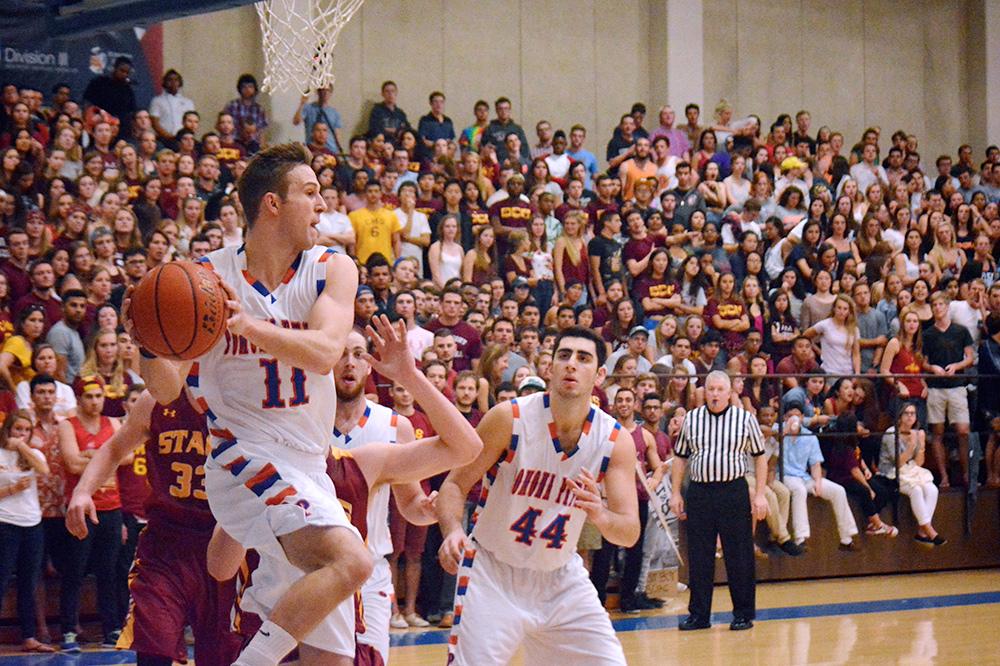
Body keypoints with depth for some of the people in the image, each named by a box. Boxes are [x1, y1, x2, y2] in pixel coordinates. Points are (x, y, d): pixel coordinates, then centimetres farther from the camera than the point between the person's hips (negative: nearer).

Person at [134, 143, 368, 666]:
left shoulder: (332, 270, 2)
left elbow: (324, 353, -17)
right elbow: (166, 389, -4)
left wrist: (248, 325, -33)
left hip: (309, 473, 5)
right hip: (244, 456, -5)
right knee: (351, 560, -31)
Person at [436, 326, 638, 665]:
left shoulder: (615, 440, -8)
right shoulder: (509, 418, -15)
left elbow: (630, 532, -11)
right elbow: (456, 483, -10)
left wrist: (601, 517, -35)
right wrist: (453, 531, -31)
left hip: (561, 577, 3)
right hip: (493, 573, -3)